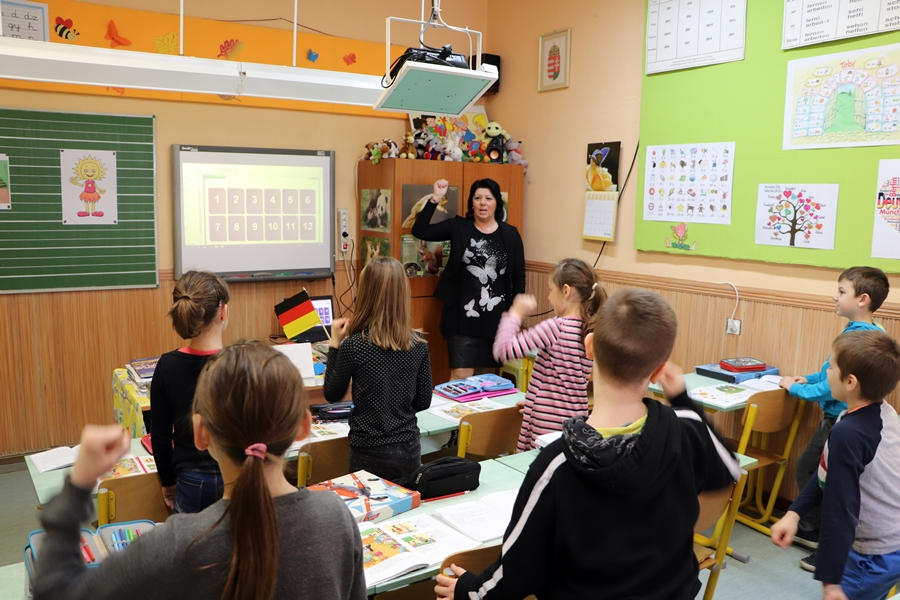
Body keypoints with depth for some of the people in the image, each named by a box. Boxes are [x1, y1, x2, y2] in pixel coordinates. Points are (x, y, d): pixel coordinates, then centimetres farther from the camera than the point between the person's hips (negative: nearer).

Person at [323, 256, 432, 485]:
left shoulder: (353, 345, -17)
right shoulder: (418, 344, -5)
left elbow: (332, 395, -1)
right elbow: (423, 401, 4)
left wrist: (335, 344, 2)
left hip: (372, 456, -3)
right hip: (410, 450, 4)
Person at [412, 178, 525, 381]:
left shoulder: (510, 234, 2)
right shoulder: (458, 227, 0)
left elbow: (519, 277, 4)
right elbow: (420, 231, -8)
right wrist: (435, 199, -15)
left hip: (497, 318, 2)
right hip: (463, 317, -2)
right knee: (461, 375, -7)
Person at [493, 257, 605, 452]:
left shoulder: (556, 327, -17)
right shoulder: (592, 331, 4)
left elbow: (502, 351, -20)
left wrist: (516, 314, -7)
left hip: (546, 427, -7)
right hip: (576, 426, 7)